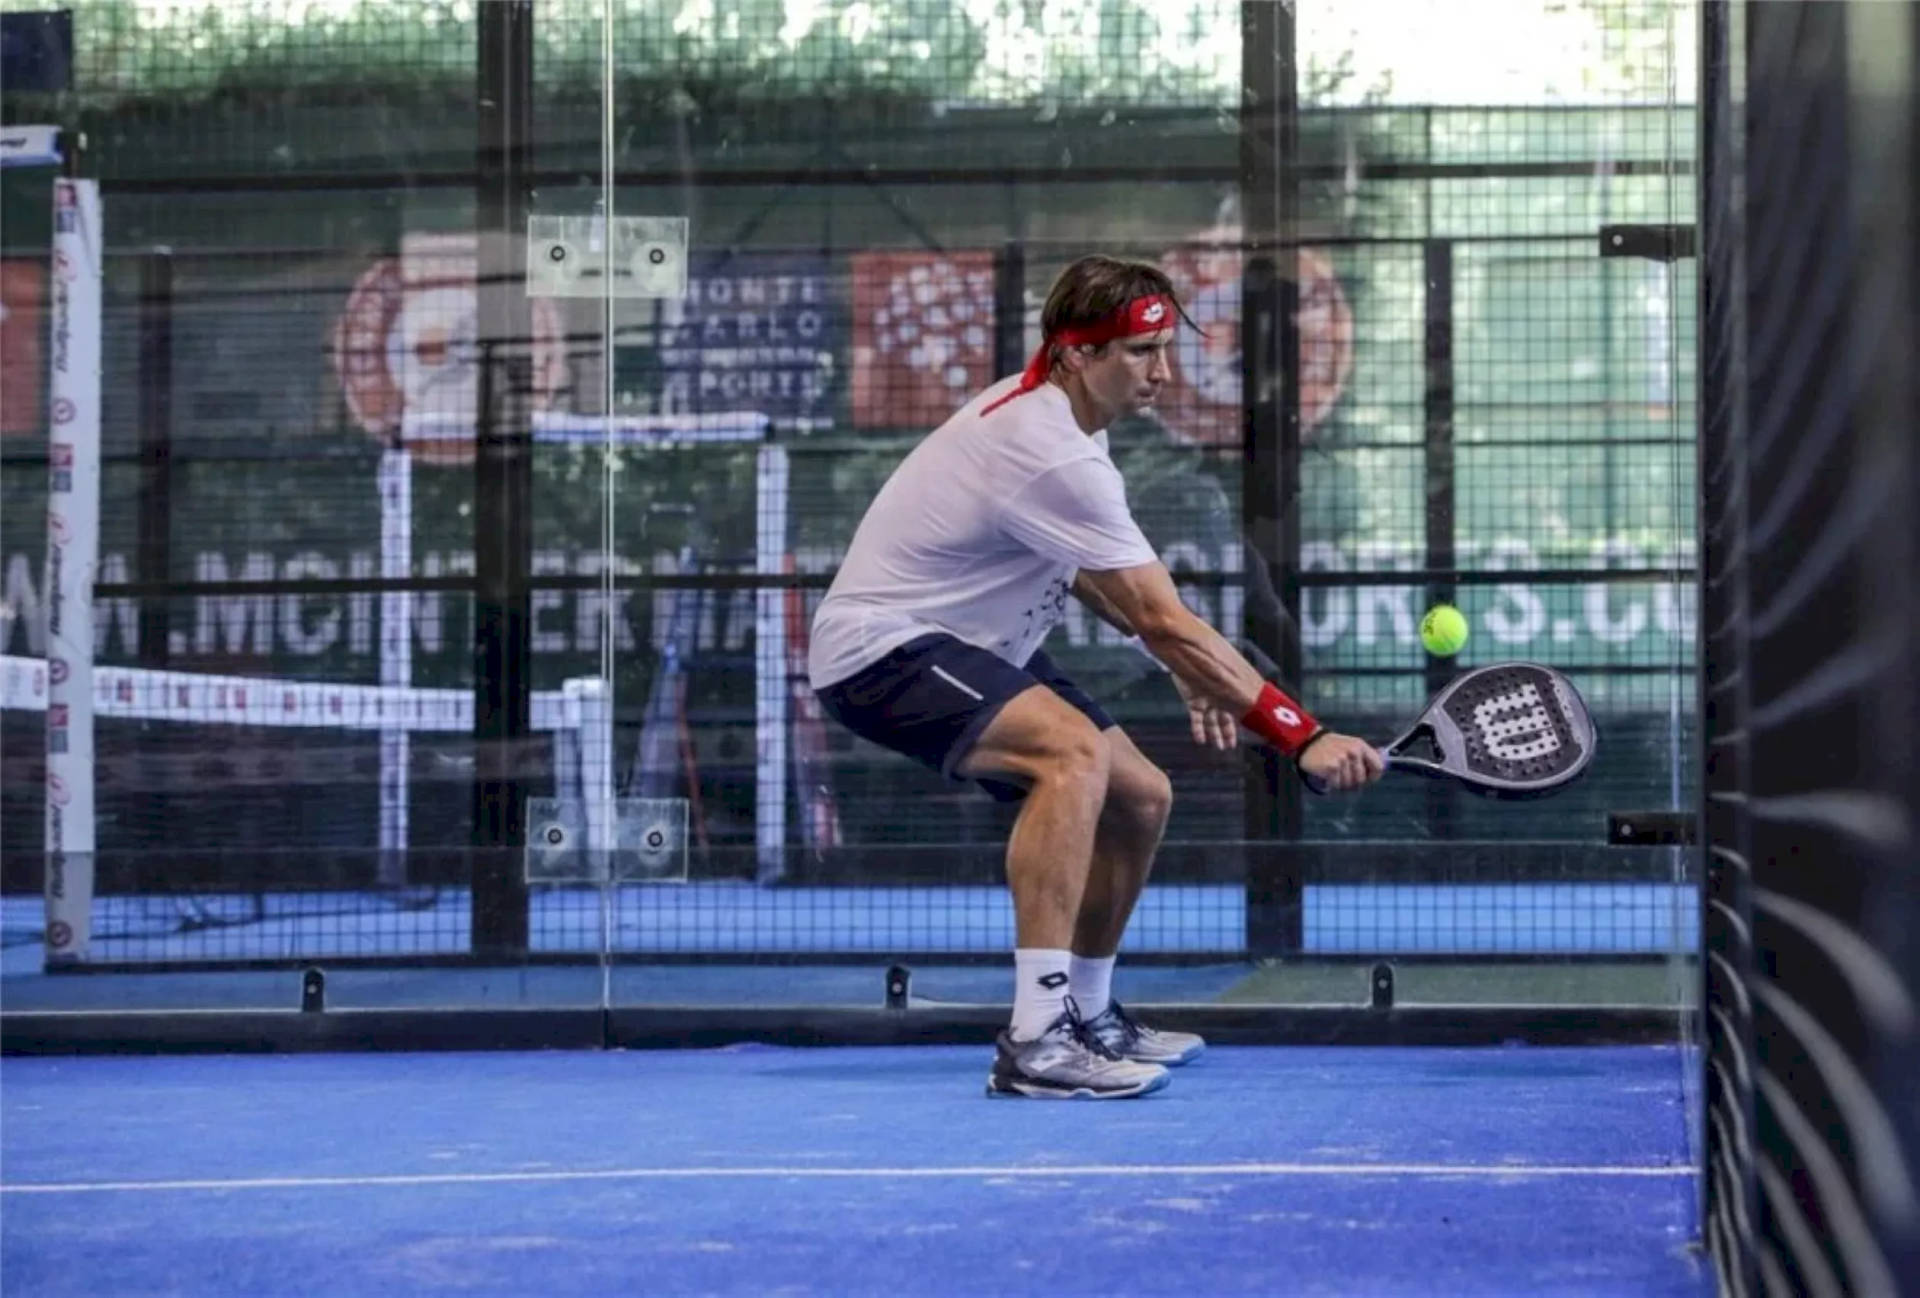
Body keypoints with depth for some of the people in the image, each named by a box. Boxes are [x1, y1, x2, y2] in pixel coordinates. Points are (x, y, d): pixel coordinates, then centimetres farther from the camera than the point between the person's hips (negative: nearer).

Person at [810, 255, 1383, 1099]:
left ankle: (1087, 1017, 30)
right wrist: (1304, 738, -27)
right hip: (878, 648, -11)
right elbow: (1165, 622, -27)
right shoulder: (1054, 457, -27)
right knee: (1074, 749, -34)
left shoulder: (1048, 411, 5)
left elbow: (1075, 568, 20)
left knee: (1139, 798, 11)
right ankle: (1033, 1045, -38)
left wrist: (1189, 668, 8)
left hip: (967, 646, 11)